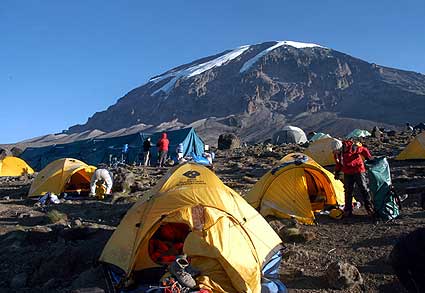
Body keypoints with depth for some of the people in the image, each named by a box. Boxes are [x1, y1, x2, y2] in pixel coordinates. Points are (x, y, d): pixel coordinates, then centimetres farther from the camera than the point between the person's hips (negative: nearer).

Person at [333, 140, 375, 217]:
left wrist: (370, 159, -1)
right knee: (348, 192, 5)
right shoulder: (337, 153, -7)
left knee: (364, 189, -2)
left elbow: (364, 150, -8)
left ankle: (370, 209, 8)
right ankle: (348, 211, 14)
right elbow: (338, 163, 12)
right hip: (347, 173, 4)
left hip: (358, 171, -4)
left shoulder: (352, 147, -23)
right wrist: (337, 172, 10)